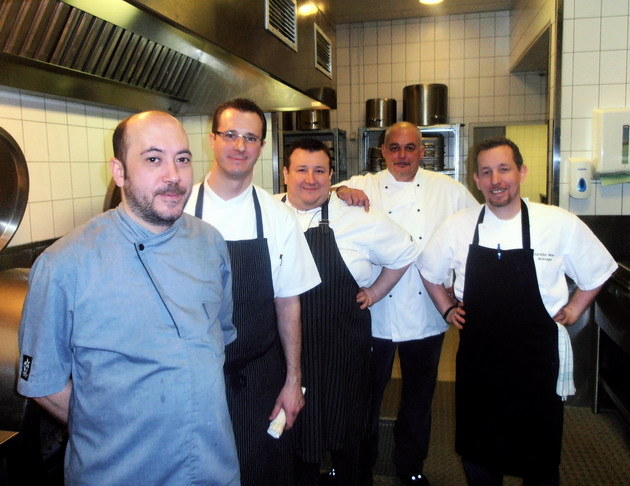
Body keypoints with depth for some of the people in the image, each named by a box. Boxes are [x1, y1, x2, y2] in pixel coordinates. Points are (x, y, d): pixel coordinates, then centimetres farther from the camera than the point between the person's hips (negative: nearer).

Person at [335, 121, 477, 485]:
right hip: (375, 314, -1)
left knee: (419, 397, 17)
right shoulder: (364, 187, 0)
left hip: (426, 315, 2)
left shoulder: (448, 189, 3)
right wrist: (339, 192, -28)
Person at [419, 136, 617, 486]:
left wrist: (572, 310, 2)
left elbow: (598, 272, 8)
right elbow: (430, 271, 13)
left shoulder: (562, 225, -9)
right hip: (476, 362, 2)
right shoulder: (457, 227, -5)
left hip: (538, 364, -1)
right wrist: (447, 310, 6)